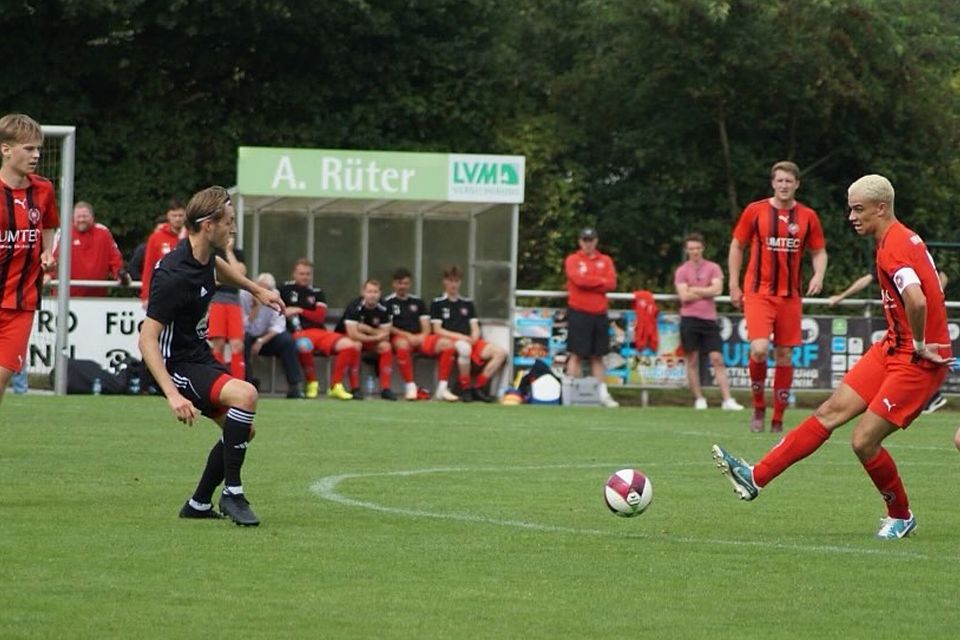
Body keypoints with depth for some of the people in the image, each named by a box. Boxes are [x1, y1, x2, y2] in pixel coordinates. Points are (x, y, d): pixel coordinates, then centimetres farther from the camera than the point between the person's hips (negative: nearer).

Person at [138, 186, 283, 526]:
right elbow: (147, 338, -30)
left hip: (200, 355, 10)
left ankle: (199, 504, 24)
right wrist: (173, 395, -37)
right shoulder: (174, 275, -28)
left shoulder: (205, 253, -1)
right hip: (177, 366, -10)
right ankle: (232, 493, -19)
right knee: (245, 395, -29)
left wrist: (256, 289, 33)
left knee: (244, 430, 13)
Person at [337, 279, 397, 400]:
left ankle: (385, 388, -19)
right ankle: (355, 389, -31)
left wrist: (367, 329, -25)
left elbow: (385, 336, -12)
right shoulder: (354, 307, -26)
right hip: (346, 337, -5)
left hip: (370, 340, 5)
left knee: (386, 346, -21)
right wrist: (376, 337, -27)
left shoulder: (383, 309, -11)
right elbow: (353, 335, -34)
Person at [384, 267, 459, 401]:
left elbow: (426, 328, 15)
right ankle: (410, 387, -34)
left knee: (447, 344, -20)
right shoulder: (388, 303, 8)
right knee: (403, 345, -42)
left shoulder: (418, 302, 21)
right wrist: (408, 336, -14)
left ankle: (442, 388, -21)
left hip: (420, 338, 4)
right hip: (400, 338, -4)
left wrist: (422, 337, -8)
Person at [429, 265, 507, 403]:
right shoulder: (437, 303, 9)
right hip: (450, 340, -5)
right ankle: (465, 388, -28)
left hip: (470, 341, 5)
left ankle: (478, 387, -15)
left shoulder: (468, 303, 23)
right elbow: (437, 330, -1)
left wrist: (474, 337, -7)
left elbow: (475, 329, 18)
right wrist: (460, 337, -12)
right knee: (464, 348, -42)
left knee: (500, 353, -19)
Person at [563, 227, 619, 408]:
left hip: (599, 314, 4)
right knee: (576, 354, -5)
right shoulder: (572, 260, 2)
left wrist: (589, 282, -9)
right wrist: (600, 281, -4)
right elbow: (579, 279, -15)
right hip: (578, 313, -4)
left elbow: (611, 284, -2)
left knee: (598, 356, 8)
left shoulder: (605, 261, 13)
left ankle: (603, 393, 10)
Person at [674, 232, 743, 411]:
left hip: (709, 319, 0)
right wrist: (706, 292, -3)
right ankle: (699, 399, 8)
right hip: (689, 319, 0)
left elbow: (717, 289, -7)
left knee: (717, 359, -5)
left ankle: (728, 400, -9)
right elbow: (684, 296, -7)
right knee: (692, 360, 1)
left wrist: (694, 290, -4)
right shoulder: (681, 271, 5)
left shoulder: (713, 268, 8)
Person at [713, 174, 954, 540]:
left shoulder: (894, 247, -21)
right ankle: (756, 478, 4)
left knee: (864, 440, -7)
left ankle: (901, 517, 15)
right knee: (831, 413, 5)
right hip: (893, 349, 10)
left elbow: (916, 300, -37)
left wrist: (919, 346, -22)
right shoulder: (901, 240, 10)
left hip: (917, 362, -10)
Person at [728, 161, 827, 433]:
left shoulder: (808, 216, 4)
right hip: (758, 292, -2)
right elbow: (737, 246, 8)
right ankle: (758, 408, 3)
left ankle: (778, 419, 13)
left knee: (785, 355, 4)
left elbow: (819, 251, 13)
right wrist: (734, 285, 3)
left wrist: (818, 275, -7)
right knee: (759, 349, -19)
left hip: (790, 296, 3)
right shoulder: (755, 211, 0)